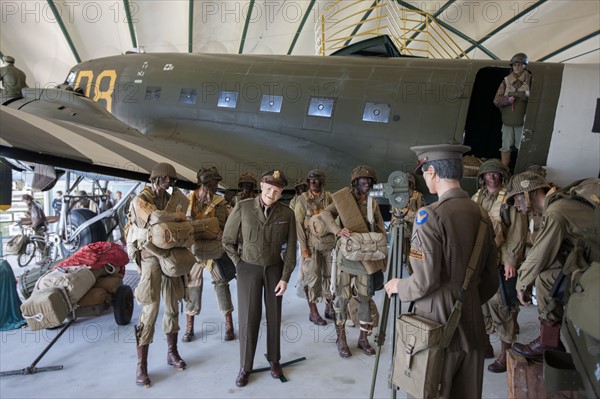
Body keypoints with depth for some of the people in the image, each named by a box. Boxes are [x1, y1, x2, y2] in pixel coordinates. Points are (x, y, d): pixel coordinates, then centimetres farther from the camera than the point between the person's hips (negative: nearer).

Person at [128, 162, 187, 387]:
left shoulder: (169, 199, 13)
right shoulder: (141, 200, -8)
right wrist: (177, 216, -11)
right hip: (151, 258, -6)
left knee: (172, 307, 12)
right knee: (150, 311, -6)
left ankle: (172, 353, 27)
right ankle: (141, 366, 3)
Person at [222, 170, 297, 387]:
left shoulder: (287, 214, -9)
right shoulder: (243, 208, -12)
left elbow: (290, 248, -3)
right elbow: (228, 240, -1)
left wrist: (285, 277, -6)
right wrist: (238, 263, -2)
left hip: (275, 269, 2)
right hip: (248, 269, -1)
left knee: (274, 317, 10)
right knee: (249, 319, 1)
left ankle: (274, 360, 29)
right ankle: (245, 367, 18)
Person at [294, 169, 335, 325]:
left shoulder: (329, 197, 6)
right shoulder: (302, 199, -2)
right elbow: (299, 223, -4)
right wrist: (303, 246, -10)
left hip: (329, 241, 3)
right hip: (312, 243, -3)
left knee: (330, 275, 9)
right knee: (313, 276, -1)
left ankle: (330, 307, 24)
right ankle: (313, 311, 10)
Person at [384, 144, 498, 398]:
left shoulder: (430, 215, -16)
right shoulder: (481, 215, 5)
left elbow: (425, 281, -20)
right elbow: (490, 281, 10)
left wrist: (398, 286, -1)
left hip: (436, 328, -7)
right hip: (471, 327, 7)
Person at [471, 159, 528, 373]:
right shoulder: (476, 198, 12)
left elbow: (518, 232, -10)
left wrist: (511, 261, -15)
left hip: (500, 262, -6)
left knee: (501, 306, -2)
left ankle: (506, 353, 10)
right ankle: (484, 345, 30)